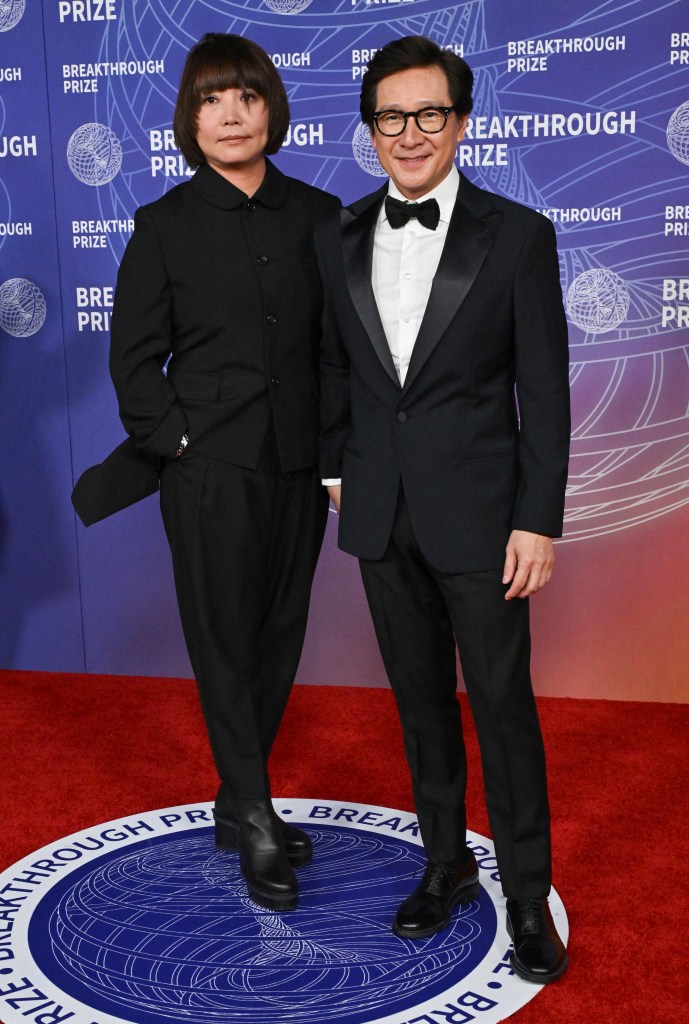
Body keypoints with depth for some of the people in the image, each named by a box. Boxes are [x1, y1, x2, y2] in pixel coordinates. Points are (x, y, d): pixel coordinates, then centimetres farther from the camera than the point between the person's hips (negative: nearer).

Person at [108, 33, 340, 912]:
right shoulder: (165, 225, -1)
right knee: (226, 643, 2)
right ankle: (256, 823, 14)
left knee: (279, 637, 11)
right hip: (211, 469, -4)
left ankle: (237, 804, 28)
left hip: (298, 466, 4)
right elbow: (135, 355, -1)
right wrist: (173, 441, -9)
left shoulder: (316, 214, 6)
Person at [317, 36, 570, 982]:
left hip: (478, 513, -4)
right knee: (420, 700, 16)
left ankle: (528, 894, 22)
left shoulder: (517, 236, -7)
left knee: (503, 705, 5)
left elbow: (545, 392, -8)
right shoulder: (339, 238, 5)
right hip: (382, 514, 4)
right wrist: (337, 469, 12)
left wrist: (538, 523, -11)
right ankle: (446, 861, 34)